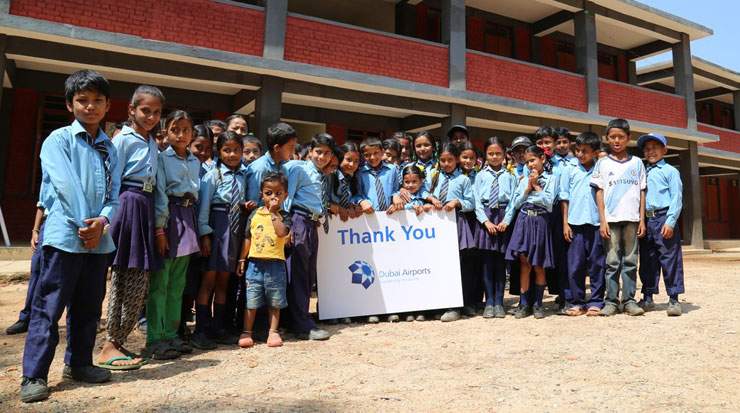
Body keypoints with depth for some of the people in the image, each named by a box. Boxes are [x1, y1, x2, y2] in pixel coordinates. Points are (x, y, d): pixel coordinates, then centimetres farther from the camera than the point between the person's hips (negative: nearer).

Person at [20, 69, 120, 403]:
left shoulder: (110, 148, 13)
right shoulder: (58, 140, -2)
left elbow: (114, 192, 6)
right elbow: (66, 186, -12)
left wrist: (102, 221, -11)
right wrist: (84, 224, -16)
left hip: (100, 239, 5)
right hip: (65, 235, -5)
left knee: (89, 308, 14)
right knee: (48, 308, 0)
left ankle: (78, 363, 28)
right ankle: (34, 375, 9)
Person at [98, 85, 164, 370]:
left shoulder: (153, 144, 16)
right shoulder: (123, 139, -5)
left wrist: (159, 223, 12)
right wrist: (110, 216, -14)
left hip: (146, 208, 7)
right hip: (127, 205, -7)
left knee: (140, 281, 7)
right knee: (126, 279, -5)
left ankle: (117, 341, 17)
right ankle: (109, 348, 5)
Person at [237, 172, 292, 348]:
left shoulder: (284, 216, 0)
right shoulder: (255, 214, 7)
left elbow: (282, 232, -21)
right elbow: (248, 238, 12)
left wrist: (273, 212, -15)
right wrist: (242, 259, 10)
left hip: (275, 263, -1)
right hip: (255, 263, 2)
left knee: (275, 301, 8)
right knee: (251, 300, 6)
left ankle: (273, 332, 19)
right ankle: (246, 332, 16)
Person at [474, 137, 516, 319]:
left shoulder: (509, 176, 7)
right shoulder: (481, 176, 7)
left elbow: (513, 200, 1)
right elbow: (477, 201, 2)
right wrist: (486, 221, -8)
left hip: (504, 218, 0)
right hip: (485, 217, 0)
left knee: (501, 262, 4)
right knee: (487, 261, 1)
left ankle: (499, 302, 11)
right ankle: (489, 302, 8)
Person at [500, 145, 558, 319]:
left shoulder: (550, 179, 3)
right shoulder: (524, 181, 13)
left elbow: (548, 202, -9)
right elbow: (515, 203, 6)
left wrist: (536, 186, -4)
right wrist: (528, 189, -3)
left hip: (541, 222, -2)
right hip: (524, 221, 2)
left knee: (538, 265, 3)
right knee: (524, 263, 0)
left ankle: (538, 303, 14)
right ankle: (524, 303, 5)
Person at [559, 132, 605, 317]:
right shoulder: (569, 170, 7)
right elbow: (564, 198, 6)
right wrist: (565, 223, 1)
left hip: (596, 223, 0)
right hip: (575, 223, 1)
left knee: (597, 264, 4)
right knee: (575, 265, 3)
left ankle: (596, 302, 13)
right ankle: (576, 302, 13)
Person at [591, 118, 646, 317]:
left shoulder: (636, 162, 11)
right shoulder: (603, 163, 7)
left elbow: (642, 192, 9)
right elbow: (599, 192, 3)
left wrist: (642, 219, 1)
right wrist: (602, 220, -5)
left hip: (632, 218, 1)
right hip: (611, 219, -1)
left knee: (630, 261, 4)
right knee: (612, 261, 1)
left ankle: (629, 300, 10)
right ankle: (611, 301, 6)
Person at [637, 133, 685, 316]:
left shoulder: (670, 171, 4)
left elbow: (676, 198, -5)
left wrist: (670, 222, -14)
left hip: (663, 218, -5)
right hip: (646, 220, 5)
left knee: (670, 260, -4)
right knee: (647, 260, 9)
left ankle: (673, 299, 3)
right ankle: (648, 297, 18)